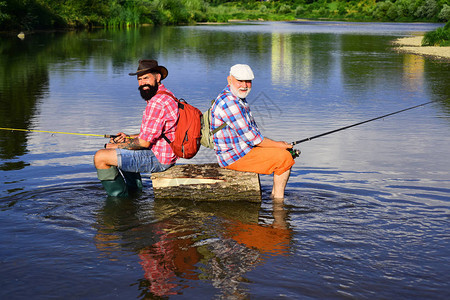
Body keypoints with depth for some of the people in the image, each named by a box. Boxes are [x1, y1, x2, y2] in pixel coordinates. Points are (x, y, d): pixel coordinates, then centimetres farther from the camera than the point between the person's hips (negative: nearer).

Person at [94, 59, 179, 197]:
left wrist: (117, 146, -8)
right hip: (165, 155, 11)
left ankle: (121, 196, 2)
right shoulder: (165, 96, 13)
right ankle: (134, 189, 31)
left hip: (157, 159, -11)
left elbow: (145, 142, -22)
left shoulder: (157, 103, -23)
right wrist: (128, 137, 13)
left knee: (100, 157, -11)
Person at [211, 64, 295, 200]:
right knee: (285, 157, -14)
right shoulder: (229, 102, -23)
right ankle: (278, 200, -3)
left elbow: (251, 130, 19)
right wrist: (278, 145, -12)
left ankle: (275, 195, 18)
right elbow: (249, 136, -23)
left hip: (242, 148, 11)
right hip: (235, 157, -11)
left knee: (285, 152, 16)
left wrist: (277, 144, 8)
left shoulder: (239, 98, 12)